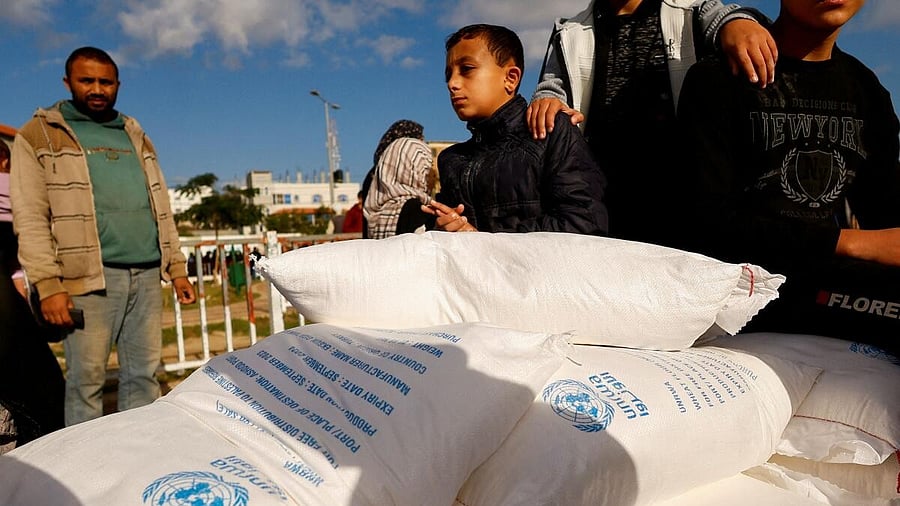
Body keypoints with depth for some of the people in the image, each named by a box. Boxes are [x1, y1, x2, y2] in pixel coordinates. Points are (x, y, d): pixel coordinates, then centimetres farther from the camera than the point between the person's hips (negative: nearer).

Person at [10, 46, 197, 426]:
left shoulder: (135, 135, 21)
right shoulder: (40, 135, 6)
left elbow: (161, 205, 20)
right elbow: (30, 218, -3)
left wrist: (177, 268, 14)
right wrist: (47, 285, -12)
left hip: (147, 274, 4)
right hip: (90, 277, -4)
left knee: (144, 375, 6)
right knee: (86, 379, -2)